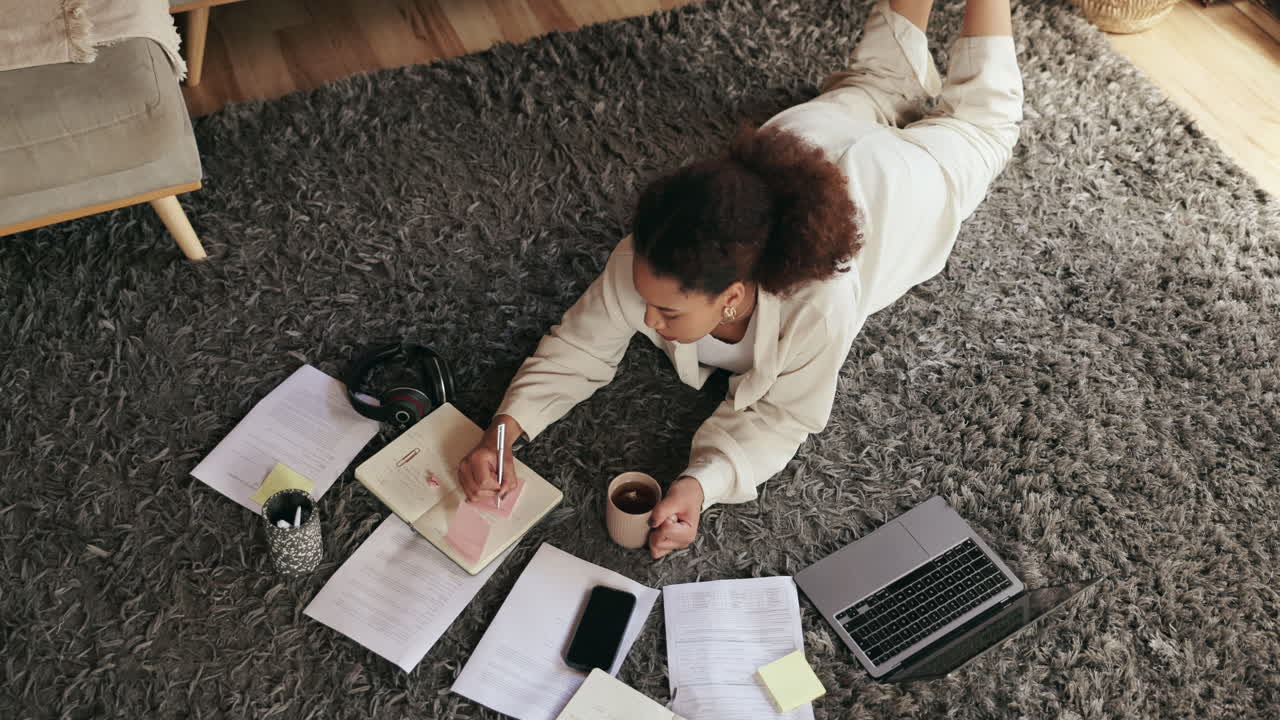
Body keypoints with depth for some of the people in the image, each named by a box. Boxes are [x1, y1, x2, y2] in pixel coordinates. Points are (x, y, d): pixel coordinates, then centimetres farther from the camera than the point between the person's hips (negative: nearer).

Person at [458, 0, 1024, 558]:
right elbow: (578, 350, -27)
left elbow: (781, 415, -36)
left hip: (893, 180, -2)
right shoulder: (641, 266, -42)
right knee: (871, 86, 38)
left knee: (979, 116, 32)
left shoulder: (818, 307, -52)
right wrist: (505, 428, -43)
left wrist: (701, 484, -52)